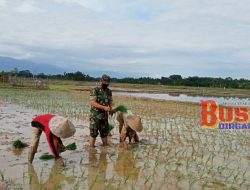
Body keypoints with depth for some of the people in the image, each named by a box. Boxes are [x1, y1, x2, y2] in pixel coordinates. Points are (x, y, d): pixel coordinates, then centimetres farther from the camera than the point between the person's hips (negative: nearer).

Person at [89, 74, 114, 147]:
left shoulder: (109, 91, 8)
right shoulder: (94, 90, -10)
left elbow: (110, 102, 14)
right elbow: (93, 103, -18)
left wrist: (110, 108, -9)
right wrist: (104, 107, -25)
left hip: (104, 115, 5)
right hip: (95, 115, -5)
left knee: (105, 133, 13)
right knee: (93, 133, -1)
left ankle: (105, 146, 25)